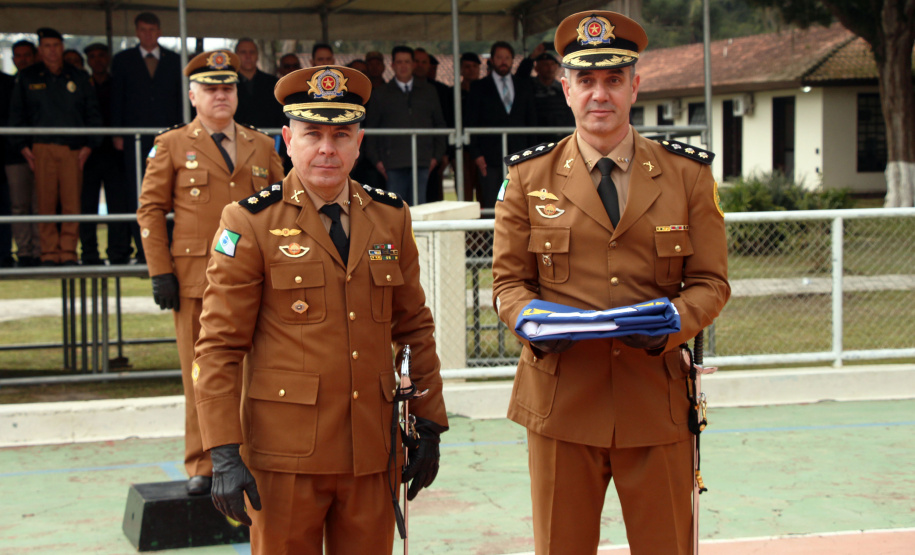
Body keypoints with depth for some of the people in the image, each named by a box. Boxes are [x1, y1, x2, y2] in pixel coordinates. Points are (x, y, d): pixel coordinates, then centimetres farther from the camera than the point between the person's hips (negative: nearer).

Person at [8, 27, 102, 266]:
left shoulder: (79, 77, 12)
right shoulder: (27, 77, 11)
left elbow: (93, 113, 13)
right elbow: (17, 114, 13)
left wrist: (88, 145, 3)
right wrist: (23, 146, 3)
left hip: (74, 150, 0)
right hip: (42, 148, 0)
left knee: (72, 202, -6)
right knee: (46, 202, -4)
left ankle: (68, 251, 0)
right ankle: (49, 253, 2)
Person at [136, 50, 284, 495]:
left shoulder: (262, 146, 13)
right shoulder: (171, 146, 5)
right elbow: (150, 211, 3)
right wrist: (161, 272, -5)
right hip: (196, 278, -2)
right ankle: (202, 467, 10)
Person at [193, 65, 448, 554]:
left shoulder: (390, 217, 8)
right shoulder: (250, 223, -5)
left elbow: (415, 328, 15)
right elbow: (218, 346, -7)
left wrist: (429, 424, 12)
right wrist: (224, 453, -13)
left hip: (373, 452, 4)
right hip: (286, 454, -3)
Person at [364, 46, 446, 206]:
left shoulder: (428, 91, 15)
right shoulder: (382, 94, 11)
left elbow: (439, 124, 18)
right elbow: (370, 128, 12)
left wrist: (437, 155, 8)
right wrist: (376, 160, 3)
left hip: (422, 162, 1)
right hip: (394, 163, -1)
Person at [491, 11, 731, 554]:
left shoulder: (688, 175, 5)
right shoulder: (529, 177, 5)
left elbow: (711, 282, 5)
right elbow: (509, 279, 9)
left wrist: (669, 325, -15)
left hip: (656, 402, 0)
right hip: (560, 402, 0)